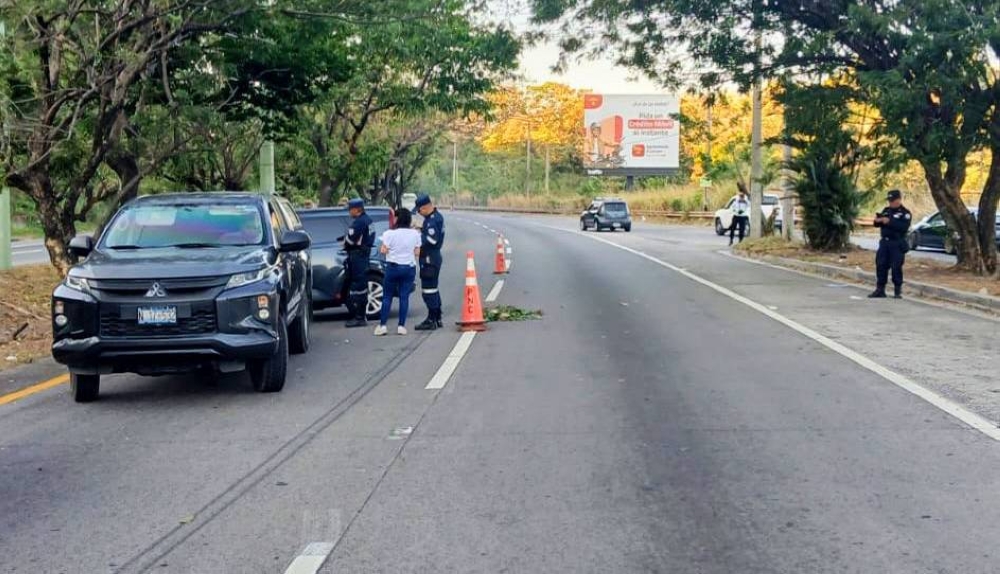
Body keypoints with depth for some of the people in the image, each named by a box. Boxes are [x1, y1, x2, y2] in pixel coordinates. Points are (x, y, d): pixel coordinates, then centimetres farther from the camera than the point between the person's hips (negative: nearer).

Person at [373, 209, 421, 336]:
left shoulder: (389, 234, -10)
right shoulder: (415, 234, -2)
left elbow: (384, 251, -9)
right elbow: (417, 253, 1)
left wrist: (381, 249, 12)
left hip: (393, 267, -2)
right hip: (409, 268, 2)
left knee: (387, 296, 6)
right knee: (404, 297, 5)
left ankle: (382, 325, 1)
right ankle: (401, 326, 1)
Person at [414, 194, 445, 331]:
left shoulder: (433, 219, -19)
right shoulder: (436, 216, 14)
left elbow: (431, 240, -24)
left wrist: (418, 235, -13)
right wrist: (421, 230, 6)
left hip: (429, 259, -11)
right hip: (433, 257, 11)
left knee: (428, 290, -7)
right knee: (433, 289, 17)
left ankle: (431, 320, -4)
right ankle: (437, 319, 24)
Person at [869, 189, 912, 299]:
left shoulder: (905, 213, -5)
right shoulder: (886, 211, 14)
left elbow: (904, 227, -20)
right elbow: (878, 224, 17)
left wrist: (890, 222, -25)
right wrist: (877, 221, -7)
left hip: (897, 244, -6)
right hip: (884, 242, 6)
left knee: (896, 267, -4)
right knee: (881, 265, 4)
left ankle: (898, 291, 4)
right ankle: (880, 289, 10)